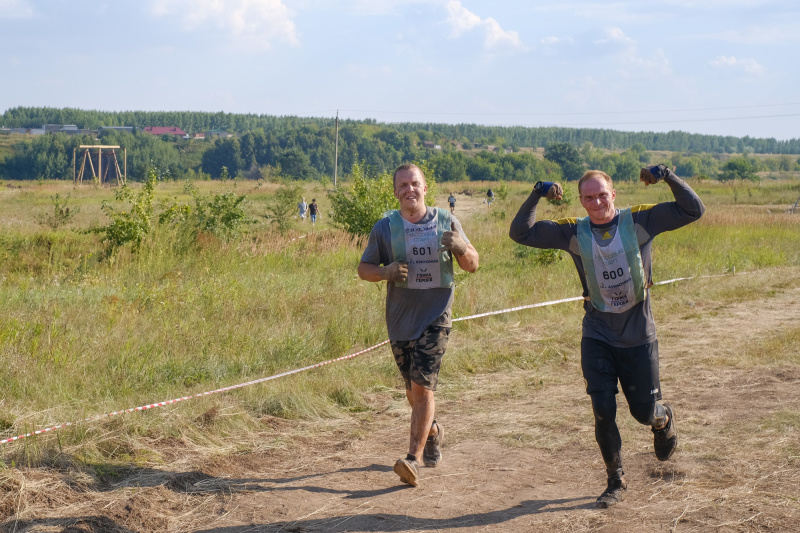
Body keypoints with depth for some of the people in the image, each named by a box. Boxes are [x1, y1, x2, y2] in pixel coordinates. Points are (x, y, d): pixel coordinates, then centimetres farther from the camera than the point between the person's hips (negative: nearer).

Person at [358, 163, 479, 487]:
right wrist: (385, 271, -16)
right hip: (399, 318, 3)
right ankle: (432, 431, 44)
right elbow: (364, 269, 6)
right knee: (412, 387, 15)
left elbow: (472, 266, 6)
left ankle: (413, 460, -13)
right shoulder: (385, 228, 1)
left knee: (422, 387, -13)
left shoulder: (446, 223, 0)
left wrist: (461, 248, -17)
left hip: (435, 317, -3)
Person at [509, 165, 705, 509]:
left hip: (639, 336, -1)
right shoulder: (573, 233, -4)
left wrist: (667, 176, -21)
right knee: (603, 412, -3)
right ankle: (616, 482, 16)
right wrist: (537, 195, -19)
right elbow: (520, 233, -8)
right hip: (597, 338, 1)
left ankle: (664, 419, 46)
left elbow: (693, 210, -9)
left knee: (644, 412, 8)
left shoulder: (640, 221, -8)